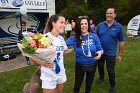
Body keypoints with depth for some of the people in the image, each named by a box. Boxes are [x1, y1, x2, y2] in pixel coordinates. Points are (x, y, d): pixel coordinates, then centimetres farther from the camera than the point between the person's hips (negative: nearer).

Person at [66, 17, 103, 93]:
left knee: (89, 84, 24)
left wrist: (100, 52, -31)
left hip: (92, 65, 1)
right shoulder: (74, 38, -12)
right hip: (79, 65, -1)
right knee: (77, 84, 16)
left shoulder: (94, 36, -12)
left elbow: (100, 49, -8)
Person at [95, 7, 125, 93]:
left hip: (111, 53, -3)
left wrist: (120, 54, -4)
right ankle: (101, 78, 49)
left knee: (111, 70, 7)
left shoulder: (119, 27, -9)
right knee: (100, 66, 22)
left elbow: (122, 41, -4)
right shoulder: (100, 25, -3)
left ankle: (113, 86, 30)